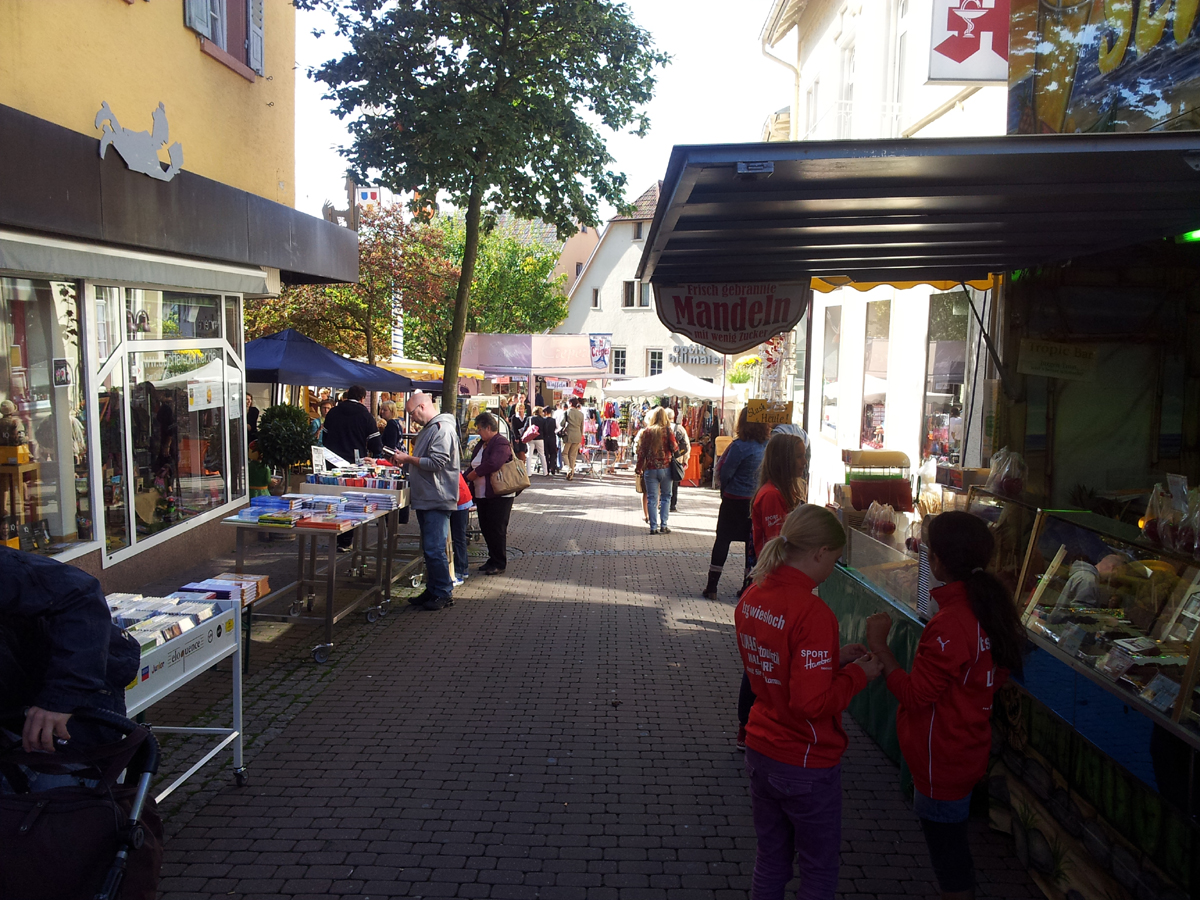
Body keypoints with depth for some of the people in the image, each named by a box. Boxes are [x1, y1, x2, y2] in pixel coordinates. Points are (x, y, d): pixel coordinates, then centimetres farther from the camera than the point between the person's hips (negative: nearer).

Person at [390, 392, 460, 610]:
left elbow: (436, 463, -22)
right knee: (429, 549, 15)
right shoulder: (428, 428, 18)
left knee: (434, 549, -8)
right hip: (425, 499, 10)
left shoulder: (443, 429, -15)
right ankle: (432, 590, 23)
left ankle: (444, 593, 2)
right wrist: (406, 460, 10)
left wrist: (408, 458, -12)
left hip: (437, 501, -10)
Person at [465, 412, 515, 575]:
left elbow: (493, 464, -28)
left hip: (499, 495, -9)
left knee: (497, 530, -2)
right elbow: (474, 466, 18)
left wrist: (473, 475, -16)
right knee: (486, 529, 13)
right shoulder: (482, 444, 16)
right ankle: (493, 560, 24)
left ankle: (499, 563, 8)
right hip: (482, 495, 9)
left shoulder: (501, 443, -14)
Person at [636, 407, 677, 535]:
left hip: (650, 468, 1)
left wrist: (639, 468, 9)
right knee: (665, 497, 12)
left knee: (651, 498, 5)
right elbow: (674, 448, -6)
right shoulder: (667, 431, -5)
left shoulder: (647, 431, -1)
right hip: (665, 468, -1)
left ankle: (653, 527, 3)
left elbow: (641, 451, 0)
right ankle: (663, 525, 7)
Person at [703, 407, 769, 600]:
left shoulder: (740, 446, -18)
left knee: (722, 540, 5)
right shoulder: (767, 446, -2)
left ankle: (712, 586, 6)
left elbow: (724, 472, -13)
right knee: (752, 542, 13)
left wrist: (724, 491, 7)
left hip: (735, 500, -4)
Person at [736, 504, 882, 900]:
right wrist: (858, 674, -12)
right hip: (807, 766, -7)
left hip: (760, 754, 7)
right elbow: (813, 703, -27)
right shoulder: (813, 613, -27)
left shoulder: (751, 597, -2)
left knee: (770, 861, 23)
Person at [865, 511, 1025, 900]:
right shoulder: (993, 606, -1)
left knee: (946, 848, 7)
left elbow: (914, 696, -23)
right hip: (969, 747, 9)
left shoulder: (950, 623, -29)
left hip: (942, 760, -9)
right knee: (953, 842, 24)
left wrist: (879, 645, -19)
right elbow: (999, 673, 13)